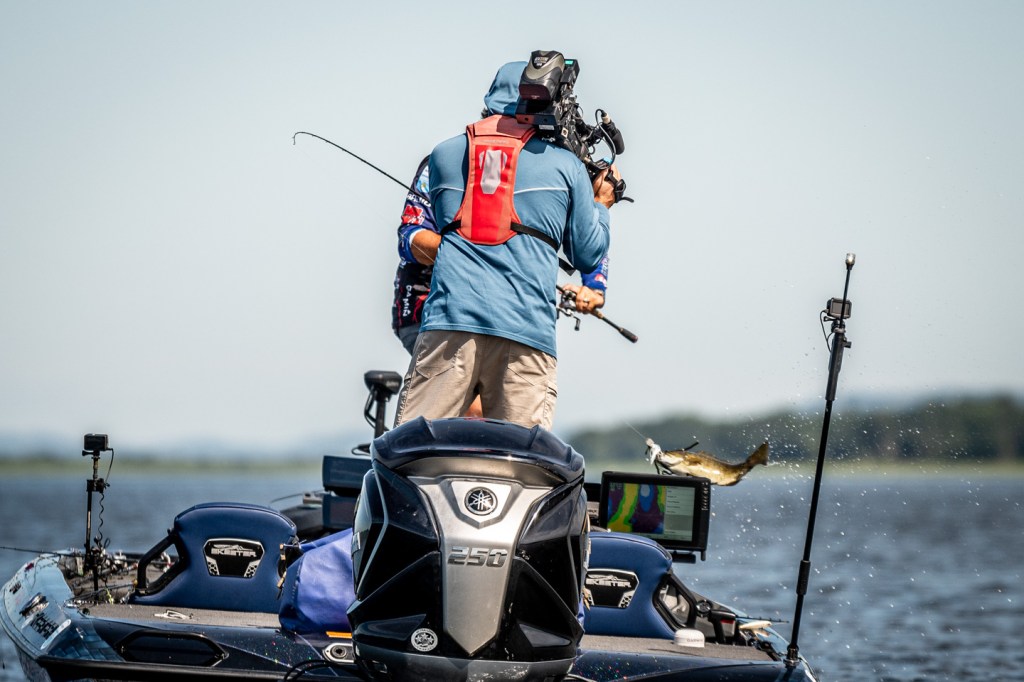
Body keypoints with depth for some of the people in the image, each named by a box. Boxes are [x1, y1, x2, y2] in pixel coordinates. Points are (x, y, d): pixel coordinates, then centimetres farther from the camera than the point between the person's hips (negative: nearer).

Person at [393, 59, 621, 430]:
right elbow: (588, 255, 20)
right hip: (526, 328, -1)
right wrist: (600, 205, 38)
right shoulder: (565, 165, 14)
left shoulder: (443, 155, 18)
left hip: (449, 318, 1)